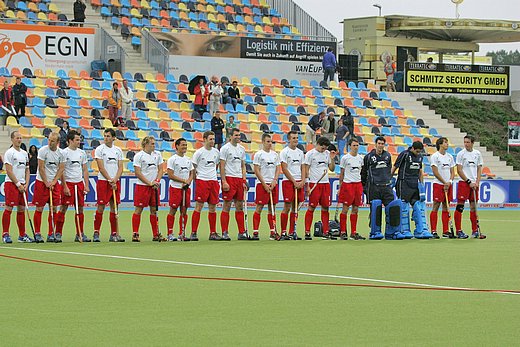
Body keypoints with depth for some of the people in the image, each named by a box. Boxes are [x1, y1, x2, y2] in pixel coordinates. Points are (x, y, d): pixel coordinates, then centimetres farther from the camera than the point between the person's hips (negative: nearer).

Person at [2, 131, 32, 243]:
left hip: (22, 185, 7)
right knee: (9, 209, -8)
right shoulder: (9, 153, -7)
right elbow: (9, 171, -12)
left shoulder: (24, 153, 15)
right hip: (11, 183, -7)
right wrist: (18, 184, -14)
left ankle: (22, 235, 13)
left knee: (21, 209, 8)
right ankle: (5, 234, -5)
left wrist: (26, 184, 4)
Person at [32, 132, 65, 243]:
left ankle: (51, 234, 8)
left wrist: (53, 182, -7)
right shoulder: (43, 151, -9)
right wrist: (46, 183, -11)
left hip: (54, 183, 4)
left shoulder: (61, 153, 3)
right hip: (41, 182, -4)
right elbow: (41, 168, -10)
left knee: (53, 209, 2)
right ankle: (37, 233, 4)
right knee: (39, 208, -2)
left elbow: (61, 169, 5)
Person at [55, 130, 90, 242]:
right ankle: (58, 233, 1)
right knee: (63, 208, -5)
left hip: (79, 183, 5)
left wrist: (86, 185, 7)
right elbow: (61, 171, -8)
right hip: (68, 183, -5)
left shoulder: (82, 153, 11)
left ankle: (80, 234, 10)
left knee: (80, 209, 5)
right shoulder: (64, 153, -6)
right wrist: (65, 187, -13)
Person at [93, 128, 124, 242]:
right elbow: (101, 168, -7)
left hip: (115, 182, 4)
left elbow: (120, 168, 7)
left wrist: (115, 180, -9)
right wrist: (110, 180, -13)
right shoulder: (99, 149, -2)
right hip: (103, 181, -4)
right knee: (100, 207, -6)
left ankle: (114, 234, 8)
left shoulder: (118, 150, 10)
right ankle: (96, 233, -2)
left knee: (114, 207, 4)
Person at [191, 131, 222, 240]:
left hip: (213, 182, 5)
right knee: (199, 206, -8)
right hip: (201, 181, -5)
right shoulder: (199, 152, -5)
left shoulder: (216, 152, 10)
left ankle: (213, 233, 12)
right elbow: (193, 168, -1)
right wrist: (196, 178, -3)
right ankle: (193, 232, -6)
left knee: (213, 208, 7)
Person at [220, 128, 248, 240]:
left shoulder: (242, 149, 15)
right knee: (226, 206, -5)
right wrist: (224, 182, -15)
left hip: (239, 179, 6)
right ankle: (224, 233, -2)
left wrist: (244, 180, 9)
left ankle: (242, 232, 10)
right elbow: (222, 166, -8)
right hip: (229, 178, -6)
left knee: (240, 206, 7)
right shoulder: (225, 148, -5)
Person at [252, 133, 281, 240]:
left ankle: (273, 231, 11)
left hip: (273, 184, 5)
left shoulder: (275, 154, 12)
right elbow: (257, 171, -7)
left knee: (272, 209, 8)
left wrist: (274, 181, -4)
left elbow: (278, 169, 13)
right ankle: (255, 232, -6)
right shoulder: (258, 154, -3)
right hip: (262, 184, -5)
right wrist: (265, 185, -11)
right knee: (259, 208, -6)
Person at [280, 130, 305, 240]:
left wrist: (302, 181, -1)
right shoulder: (284, 152, -3)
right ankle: (283, 232, -3)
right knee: (287, 207, -7)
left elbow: (302, 168, 14)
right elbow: (284, 169, -8)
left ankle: (292, 232, 10)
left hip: (299, 182, 6)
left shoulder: (300, 152, 14)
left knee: (295, 208, 6)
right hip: (288, 181, -6)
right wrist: (294, 182, -11)